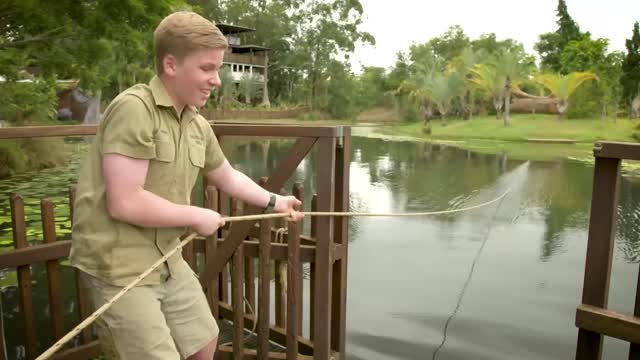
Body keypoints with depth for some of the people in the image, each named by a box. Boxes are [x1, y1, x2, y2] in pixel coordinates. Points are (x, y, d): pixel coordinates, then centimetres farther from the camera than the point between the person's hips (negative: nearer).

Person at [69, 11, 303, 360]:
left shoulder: (199, 126, 2)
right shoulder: (133, 108, -21)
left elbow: (228, 177, 20)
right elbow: (124, 204, -26)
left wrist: (273, 202, 17)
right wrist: (197, 217, -16)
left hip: (167, 260, 8)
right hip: (119, 266, -8)